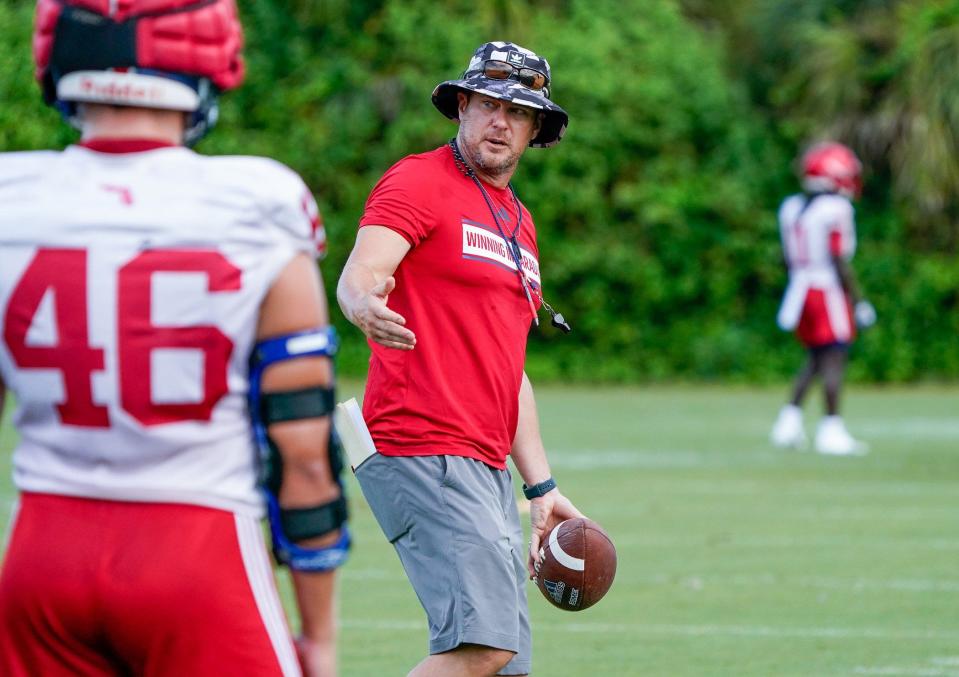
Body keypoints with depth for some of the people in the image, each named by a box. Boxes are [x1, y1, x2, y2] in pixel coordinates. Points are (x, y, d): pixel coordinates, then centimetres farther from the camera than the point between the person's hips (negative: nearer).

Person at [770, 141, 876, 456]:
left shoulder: (791, 207, 7)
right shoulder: (836, 210, -15)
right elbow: (839, 262, -16)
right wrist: (858, 301, -9)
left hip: (801, 289, 7)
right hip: (829, 289, -7)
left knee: (816, 357, 18)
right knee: (834, 358, -3)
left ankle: (790, 418, 11)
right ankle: (831, 428, -3)